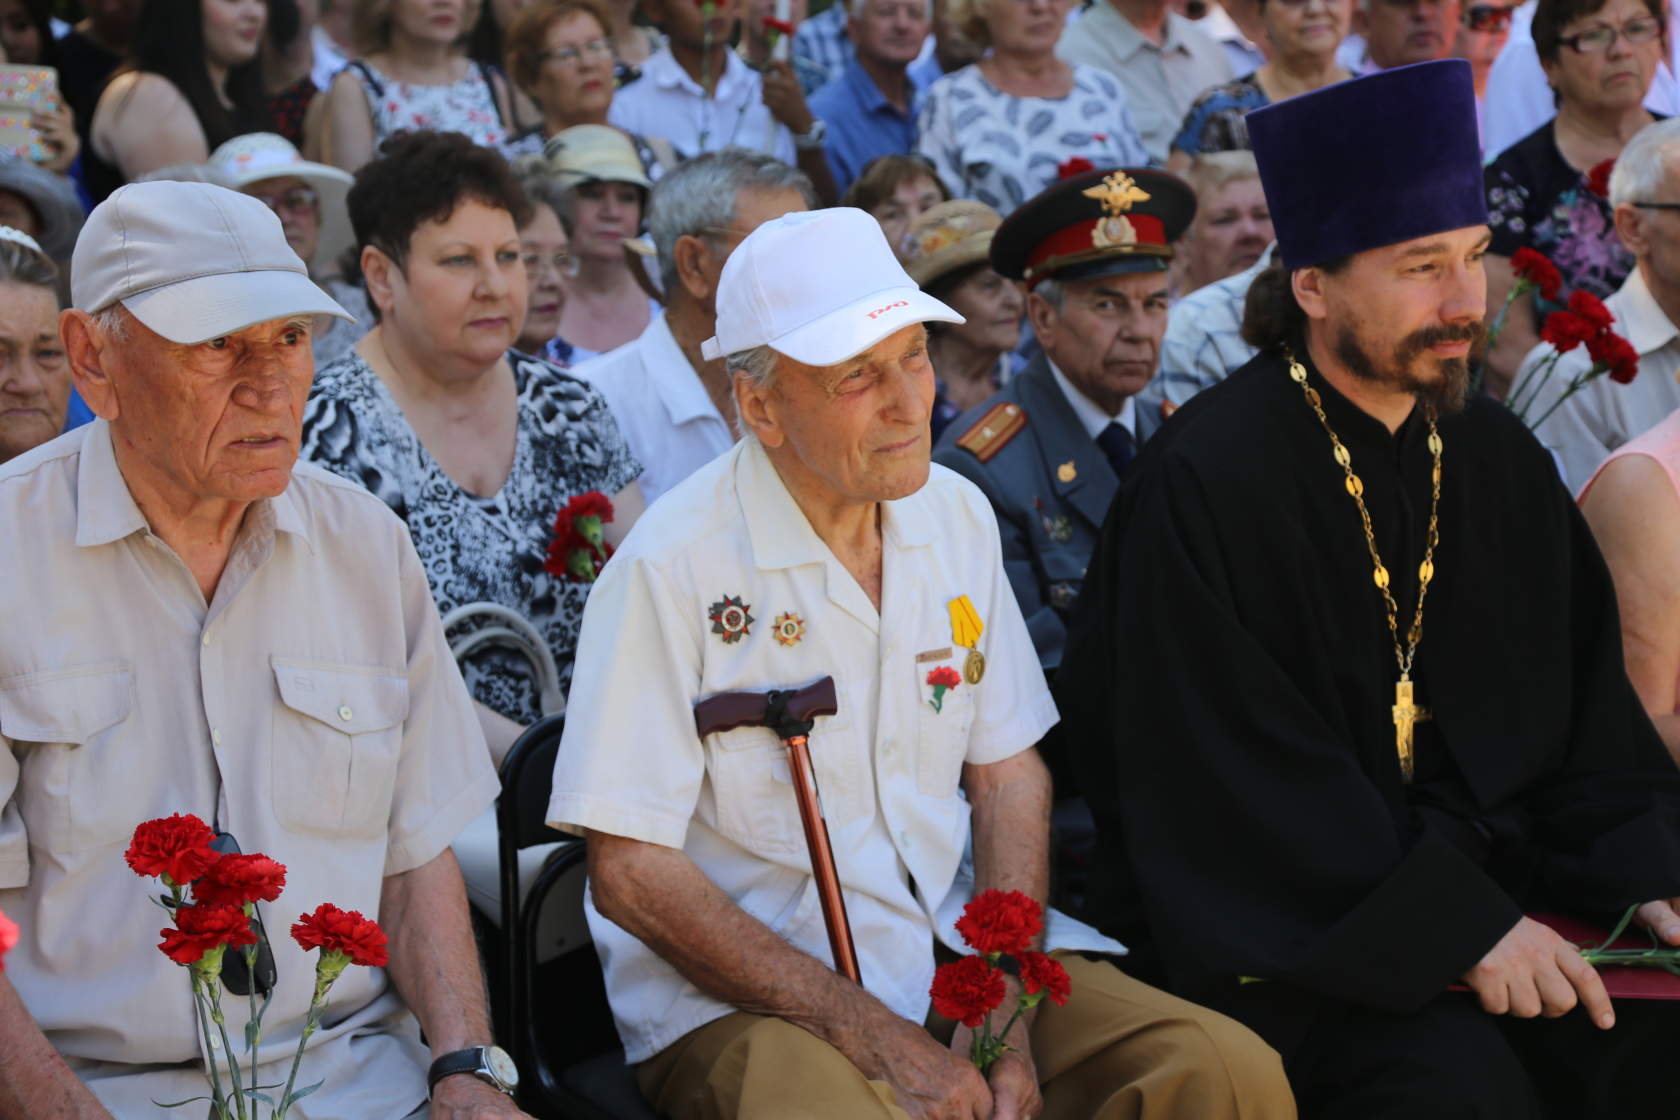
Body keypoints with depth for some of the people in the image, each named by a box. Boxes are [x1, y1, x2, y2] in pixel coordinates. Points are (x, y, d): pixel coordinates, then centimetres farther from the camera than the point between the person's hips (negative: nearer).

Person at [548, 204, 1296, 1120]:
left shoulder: (956, 517, 7)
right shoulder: (673, 566, -12)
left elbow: (1006, 772, 11)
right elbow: (630, 873, -13)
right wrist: (871, 1035, -17)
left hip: (952, 950, 6)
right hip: (738, 999, -5)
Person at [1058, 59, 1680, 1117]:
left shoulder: (1501, 461, 9)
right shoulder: (1206, 482, -13)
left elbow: (1587, 712, 13)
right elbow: (1245, 778, -16)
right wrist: (1454, 926, -22)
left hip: (1487, 870, 6)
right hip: (1277, 933, -6)